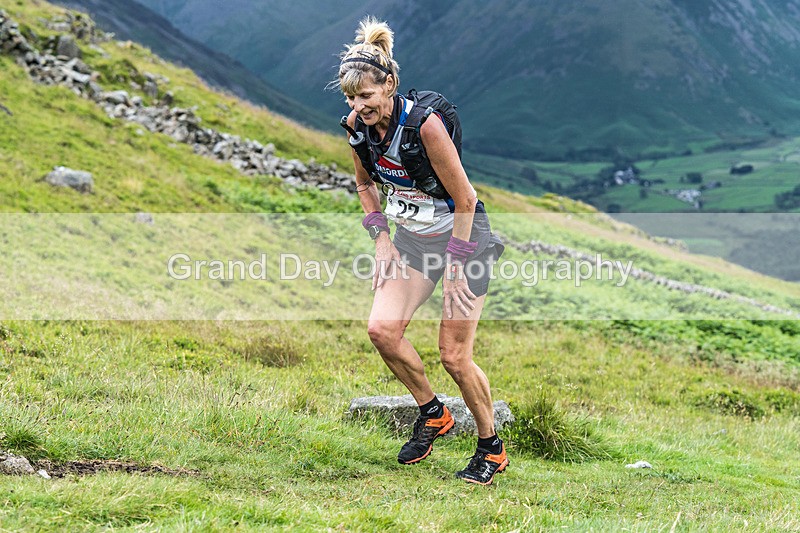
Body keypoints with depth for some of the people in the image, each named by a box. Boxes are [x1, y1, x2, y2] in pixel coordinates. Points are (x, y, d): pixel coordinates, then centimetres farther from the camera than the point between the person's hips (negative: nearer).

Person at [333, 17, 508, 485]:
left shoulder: (425, 123, -27)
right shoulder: (357, 126, -7)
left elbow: (464, 198, -21)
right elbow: (366, 183, 13)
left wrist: (456, 266, -18)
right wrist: (381, 237, 3)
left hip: (464, 234, -6)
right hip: (412, 236, 6)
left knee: (454, 355, -6)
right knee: (382, 329, -11)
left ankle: (492, 448, 16)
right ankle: (433, 413, 13)